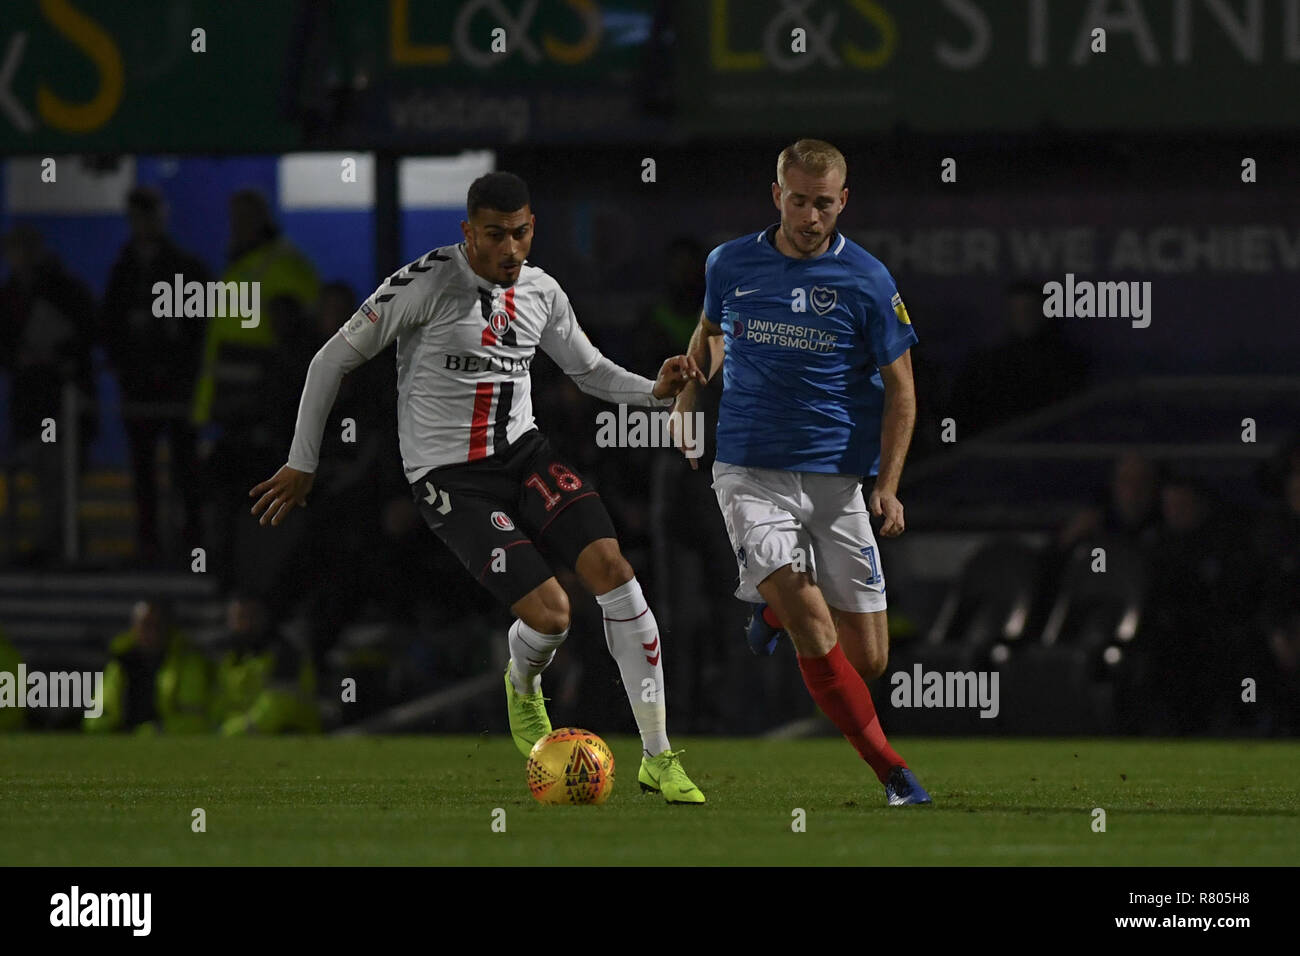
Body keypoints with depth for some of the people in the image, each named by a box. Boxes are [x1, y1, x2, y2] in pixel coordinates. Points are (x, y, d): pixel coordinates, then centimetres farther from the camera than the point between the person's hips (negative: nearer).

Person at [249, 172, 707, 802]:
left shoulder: (541, 292, 3)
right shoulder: (426, 283, -14)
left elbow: (591, 371, 18)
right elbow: (333, 360, -6)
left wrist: (655, 390, -3)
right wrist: (301, 465, -2)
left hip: (523, 450, 5)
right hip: (451, 480, -5)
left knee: (612, 569, -15)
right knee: (550, 614, -19)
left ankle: (658, 758, -7)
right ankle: (523, 685, 22)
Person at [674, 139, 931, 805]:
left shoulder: (867, 281, -3)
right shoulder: (730, 265, 4)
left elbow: (899, 388, 1)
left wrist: (888, 487, -8)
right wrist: (690, 388, 16)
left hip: (838, 477, 0)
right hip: (750, 472, 0)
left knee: (867, 660, 1)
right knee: (815, 630, -21)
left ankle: (775, 608, 33)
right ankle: (892, 772, -11)